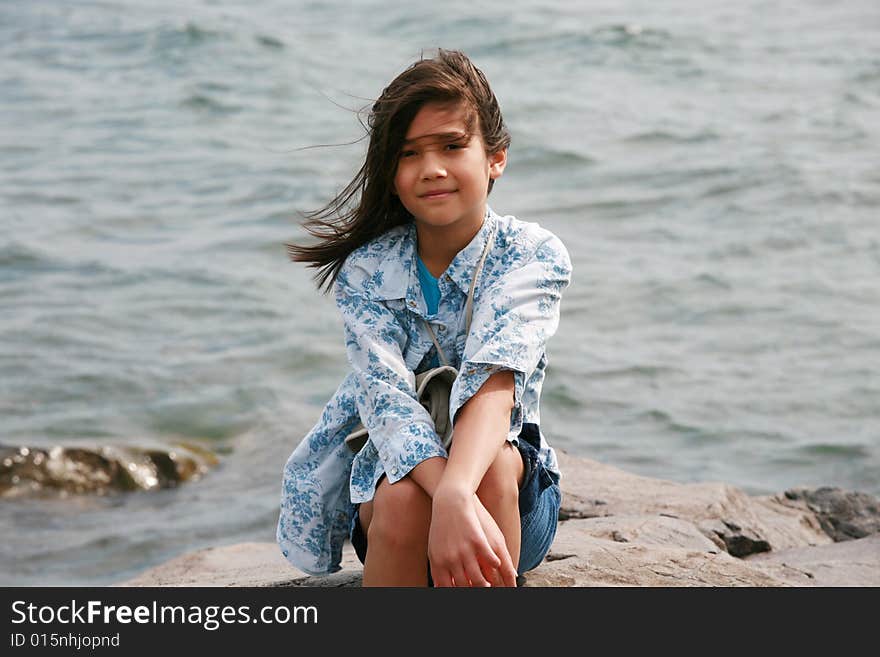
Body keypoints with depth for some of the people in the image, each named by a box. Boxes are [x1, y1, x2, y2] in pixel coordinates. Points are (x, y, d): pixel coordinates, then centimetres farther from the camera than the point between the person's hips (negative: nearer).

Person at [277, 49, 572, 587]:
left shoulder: (535, 256, -11)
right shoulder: (366, 271, -8)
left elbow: (494, 380, -29)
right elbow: (385, 395, -24)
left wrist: (458, 488, -50)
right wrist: (448, 502, -46)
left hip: (516, 503, 0)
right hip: (391, 477, 0)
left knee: (491, 463, -35)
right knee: (406, 498, -35)